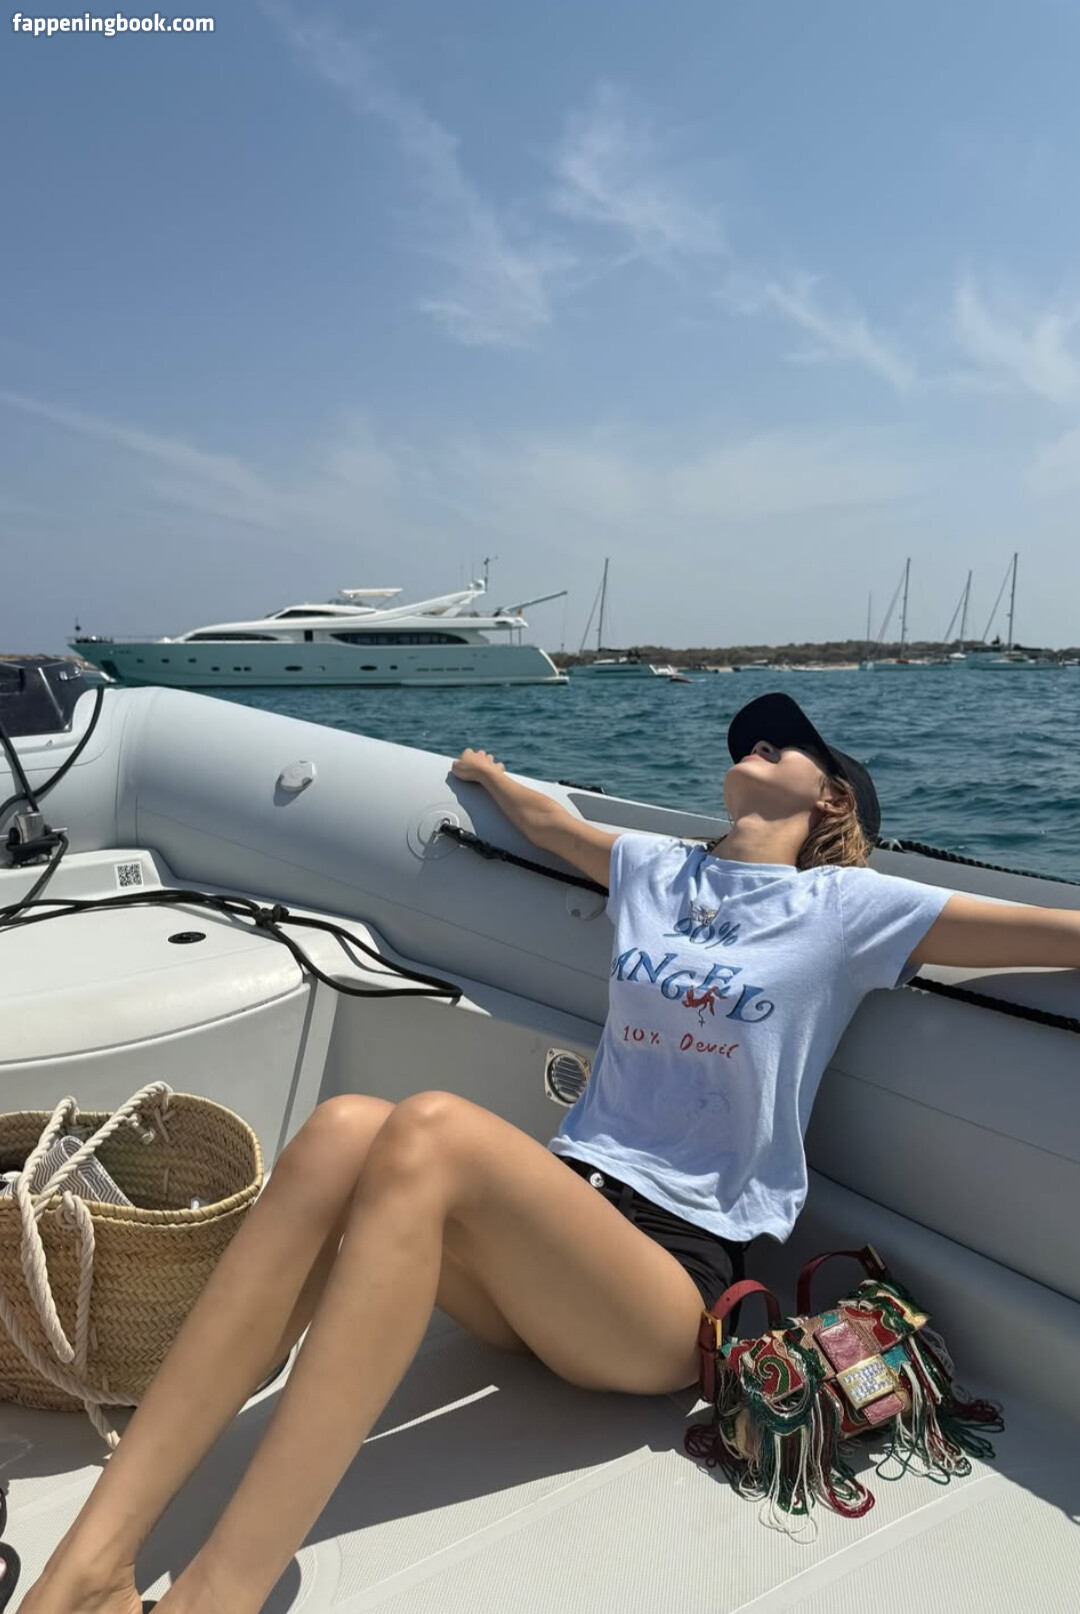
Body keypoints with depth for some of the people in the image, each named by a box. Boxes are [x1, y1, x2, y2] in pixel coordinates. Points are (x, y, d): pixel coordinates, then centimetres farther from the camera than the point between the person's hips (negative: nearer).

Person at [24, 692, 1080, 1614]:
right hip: (559, 1210, 5)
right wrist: (490, 777, 52)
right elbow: (548, 825, 37)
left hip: (675, 1282, -4)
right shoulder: (656, 870, 18)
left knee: (432, 1132, -33)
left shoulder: (849, 907, 3)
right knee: (343, 1130, -27)